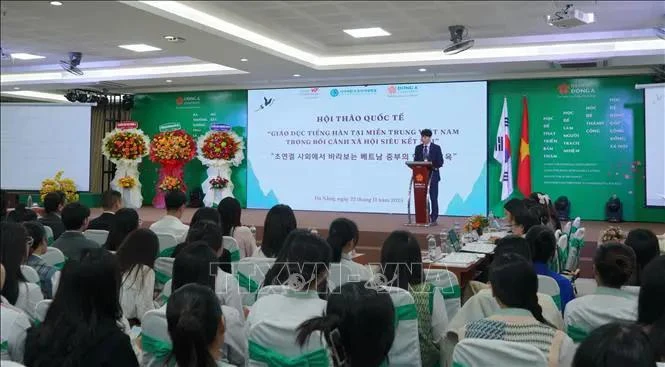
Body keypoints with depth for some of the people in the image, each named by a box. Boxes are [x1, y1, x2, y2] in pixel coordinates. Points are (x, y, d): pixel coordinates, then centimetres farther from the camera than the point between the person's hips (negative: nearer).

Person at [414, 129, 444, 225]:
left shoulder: (436, 148, 1)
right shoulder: (418, 148, 10)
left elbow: (440, 162, -3)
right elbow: (415, 162, 9)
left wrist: (432, 166, -18)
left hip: (433, 176, -3)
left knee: (433, 198, -1)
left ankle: (433, 219, 3)